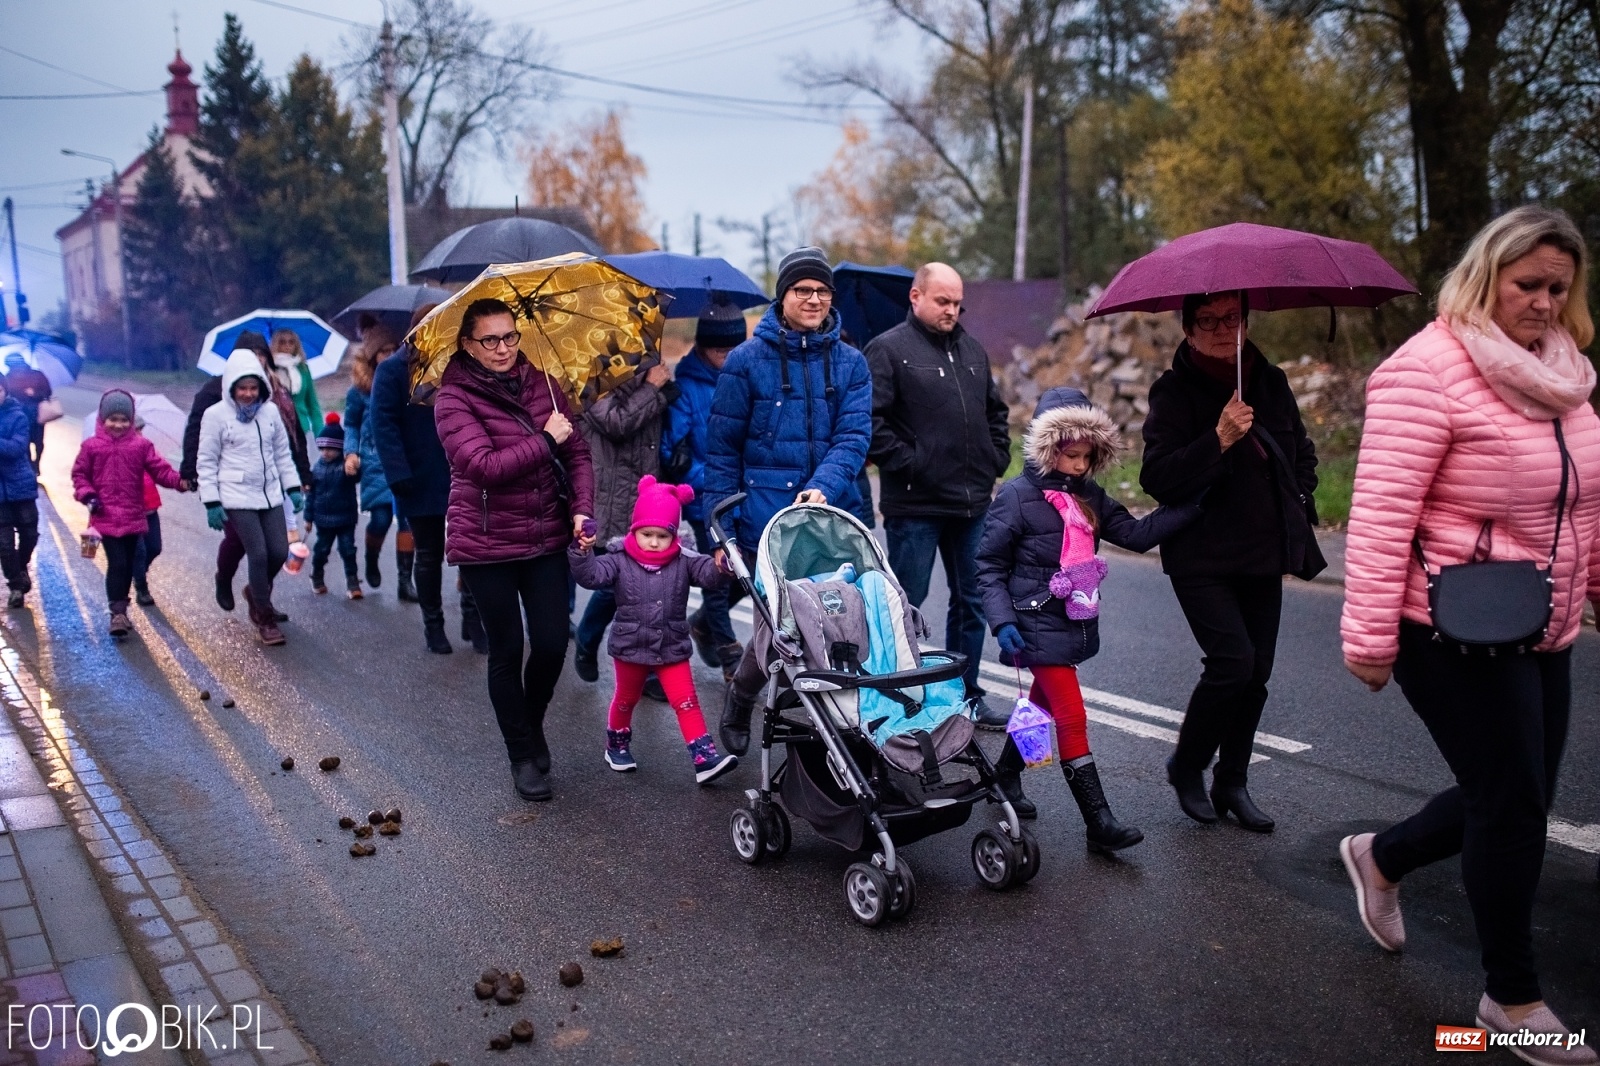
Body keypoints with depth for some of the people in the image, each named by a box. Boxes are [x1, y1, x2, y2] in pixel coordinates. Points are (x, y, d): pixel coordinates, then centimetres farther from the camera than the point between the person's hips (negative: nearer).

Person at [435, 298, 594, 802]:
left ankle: (532, 727, 32)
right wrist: (545, 440, -18)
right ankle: (523, 757, 21)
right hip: (486, 545, -4)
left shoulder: (541, 383, 5)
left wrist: (582, 508, -9)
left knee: (552, 644, 3)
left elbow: (577, 453, 5)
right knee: (507, 650, 5)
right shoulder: (454, 399, -9)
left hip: (546, 538, 4)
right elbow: (483, 466, -22)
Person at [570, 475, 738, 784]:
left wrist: (722, 566, -39)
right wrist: (583, 552, -37)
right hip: (630, 647, -1)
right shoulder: (619, 560, -10)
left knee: (687, 702, -2)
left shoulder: (684, 561, -6)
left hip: (672, 648, 1)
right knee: (626, 699, 20)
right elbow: (591, 575, -20)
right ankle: (617, 745, 43)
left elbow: (708, 574, -17)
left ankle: (705, 757, -2)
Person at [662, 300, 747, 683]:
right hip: (707, 503, -4)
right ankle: (731, 659, 21)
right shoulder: (686, 388, -6)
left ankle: (703, 623, 34)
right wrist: (712, 481, -19)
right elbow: (673, 451, -10)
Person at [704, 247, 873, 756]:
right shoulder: (747, 360, 0)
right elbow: (722, 448, 1)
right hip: (766, 520, -3)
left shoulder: (850, 363, 8)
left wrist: (824, 487, -22)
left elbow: (854, 436, -3)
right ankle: (739, 701, 31)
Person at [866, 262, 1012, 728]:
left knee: (971, 602, 14)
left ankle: (967, 697, 27)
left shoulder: (972, 349, 16)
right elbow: (871, 421, -15)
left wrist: (997, 460, 14)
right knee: (906, 606, 2)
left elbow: (996, 411, 25)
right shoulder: (888, 349, -7)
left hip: (973, 502, 7)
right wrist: (907, 463, -16)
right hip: (914, 504, -7)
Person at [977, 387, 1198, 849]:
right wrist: (1003, 623, -20)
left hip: (1075, 624, 7)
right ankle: (1099, 822, -5)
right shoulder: (1016, 495, -12)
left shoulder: (1090, 496, 6)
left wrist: (1193, 504, -10)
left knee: (1043, 704, 21)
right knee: (1072, 716, -9)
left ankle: (1005, 776, 42)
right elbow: (989, 567, -10)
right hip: (1038, 625, -7)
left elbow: (1136, 533, -2)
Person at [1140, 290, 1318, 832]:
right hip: (1202, 559, -6)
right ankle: (1186, 766, 9)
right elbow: (1157, 478, -20)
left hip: (1263, 556, 6)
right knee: (1232, 661, -15)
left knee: (1256, 671, 8)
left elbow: (1302, 453, 25)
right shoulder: (1174, 390, -9)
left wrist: (1296, 499, 8)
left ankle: (1232, 783, 23)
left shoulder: (1271, 382, 9)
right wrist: (1219, 439, -29)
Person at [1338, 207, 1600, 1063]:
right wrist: (1370, 636, -23)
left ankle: (1380, 859, 40)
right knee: (1512, 805, 0)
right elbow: (1381, 511, -21)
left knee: (1512, 800, 15)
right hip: (1454, 633, -8)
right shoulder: (1430, 370, -16)